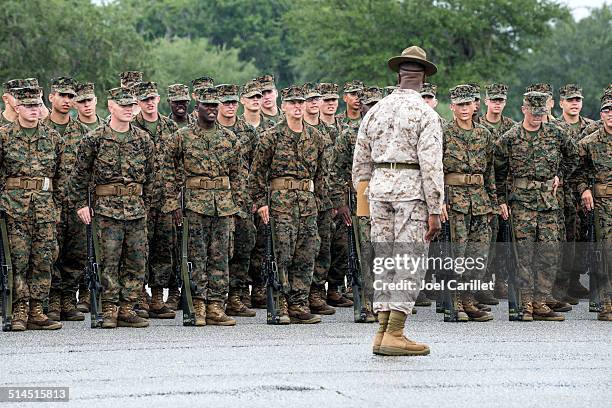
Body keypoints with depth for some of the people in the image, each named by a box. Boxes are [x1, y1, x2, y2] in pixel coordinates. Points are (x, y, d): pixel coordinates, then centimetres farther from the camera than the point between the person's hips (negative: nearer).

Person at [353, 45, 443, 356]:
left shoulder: (375, 111, 12)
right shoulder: (425, 114, -5)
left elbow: (360, 161, 14)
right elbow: (430, 164, -11)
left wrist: (365, 198, 22)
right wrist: (434, 211, -10)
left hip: (379, 185, 6)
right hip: (411, 187, -6)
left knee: (384, 259, 10)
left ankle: (382, 332, 10)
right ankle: (394, 334, -8)